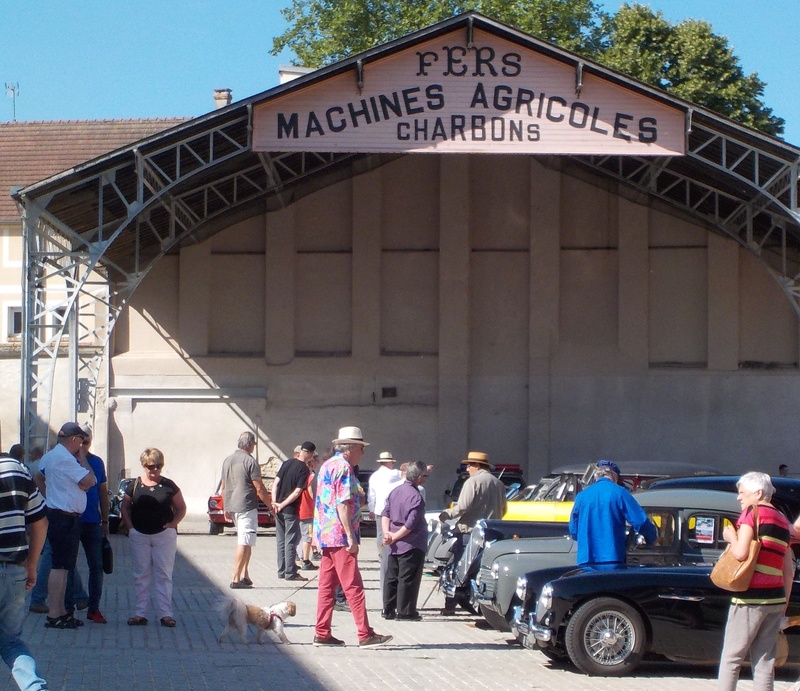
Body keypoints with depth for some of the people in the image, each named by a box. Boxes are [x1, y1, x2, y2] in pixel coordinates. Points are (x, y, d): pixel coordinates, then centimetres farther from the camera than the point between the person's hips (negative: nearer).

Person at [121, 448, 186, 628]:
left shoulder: (168, 486, 2)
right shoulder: (134, 486, 3)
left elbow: (181, 508, 8)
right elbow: (125, 507, 10)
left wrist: (173, 523, -6)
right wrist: (130, 526, -2)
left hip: (164, 535, -1)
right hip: (139, 536, 1)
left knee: (164, 575, 1)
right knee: (141, 575, 4)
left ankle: (166, 614, 3)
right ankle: (141, 613, 9)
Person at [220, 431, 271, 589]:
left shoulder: (227, 460, 12)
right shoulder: (250, 461, -11)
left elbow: (223, 487, 18)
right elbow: (259, 489, -12)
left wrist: (226, 508, 24)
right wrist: (270, 506, -2)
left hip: (232, 506, 8)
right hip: (247, 507, -8)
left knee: (246, 542, 17)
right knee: (244, 544, -5)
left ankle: (244, 575, 10)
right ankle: (236, 579, -7)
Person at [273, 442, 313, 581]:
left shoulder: (287, 463, 7)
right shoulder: (304, 469, -13)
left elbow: (275, 483, 3)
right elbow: (297, 492, -17)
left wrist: (274, 502, -2)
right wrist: (282, 505, -11)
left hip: (278, 508, 6)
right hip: (291, 510, -6)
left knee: (281, 541, 12)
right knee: (290, 542, -1)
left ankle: (281, 571, 17)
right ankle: (290, 573, 0)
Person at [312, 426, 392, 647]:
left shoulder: (327, 465, 17)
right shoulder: (343, 468, -13)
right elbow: (342, 504, -19)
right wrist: (351, 537, -20)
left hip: (325, 535, 10)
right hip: (340, 536, -10)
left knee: (326, 585, 9)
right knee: (353, 586, -8)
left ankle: (322, 633, 9)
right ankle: (365, 634, -8)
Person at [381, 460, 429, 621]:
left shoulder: (395, 491, 8)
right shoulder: (416, 496, -18)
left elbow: (385, 513, 6)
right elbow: (411, 524, -21)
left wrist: (387, 532, -5)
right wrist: (395, 537, -12)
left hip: (394, 546, 8)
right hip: (410, 545, -8)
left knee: (391, 577, 13)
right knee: (407, 579, -1)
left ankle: (388, 610, 17)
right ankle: (405, 612, 2)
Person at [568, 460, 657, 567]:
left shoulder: (581, 496, 10)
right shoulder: (618, 493, -1)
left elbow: (573, 532, 17)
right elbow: (641, 522, -6)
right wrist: (652, 538, 13)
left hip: (585, 561, 3)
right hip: (613, 561, -3)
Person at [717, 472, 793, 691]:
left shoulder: (752, 512, -5)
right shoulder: (782, 520, 17)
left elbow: (741, 553, -16)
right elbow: (789, 571, 17)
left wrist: (730, 538, 3)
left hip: (750, 598, -7)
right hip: (776, 599, 7)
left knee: (731, 659, -1)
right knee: (765, 662, 7)